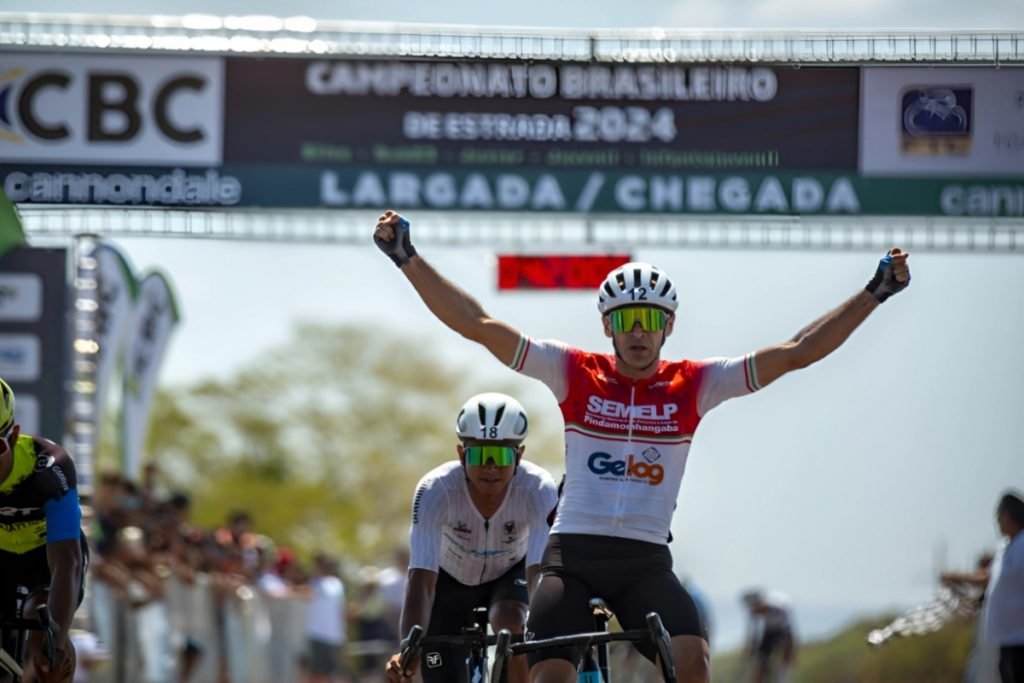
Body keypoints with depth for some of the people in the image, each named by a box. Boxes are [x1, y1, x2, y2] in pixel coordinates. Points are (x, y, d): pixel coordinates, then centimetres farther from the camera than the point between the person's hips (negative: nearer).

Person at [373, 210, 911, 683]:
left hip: (645, 563, 0)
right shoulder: (574, 373, 2)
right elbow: (476, 324, -2)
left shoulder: (692, 385, 4)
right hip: (573, 555, 0)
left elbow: (795, 353, 2)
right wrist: (407, 258, -9)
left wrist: (876, 292, -4)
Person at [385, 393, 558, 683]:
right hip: (451, 580, 0)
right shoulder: (436, 490, -35)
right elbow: (421, 580, -40)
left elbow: (540, 571, -40)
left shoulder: (540, 490, -33)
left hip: (508, 574, 0)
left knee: (512, 624, -33)